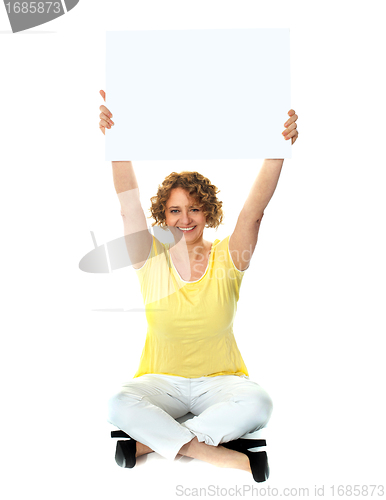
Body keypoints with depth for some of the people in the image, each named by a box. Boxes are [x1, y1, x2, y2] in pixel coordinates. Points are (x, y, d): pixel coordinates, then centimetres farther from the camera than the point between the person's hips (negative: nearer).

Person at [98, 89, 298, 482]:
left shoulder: (227, 258, -3)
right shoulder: (151, 259, -2)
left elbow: (254, 209, -17)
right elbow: (129, 204, -15)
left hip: (221, 380, 1)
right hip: (162, 380, 0)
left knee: (257, 404, -32)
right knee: (117, 405, -30)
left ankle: (151, 441, -19)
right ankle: (228, 457, -24)